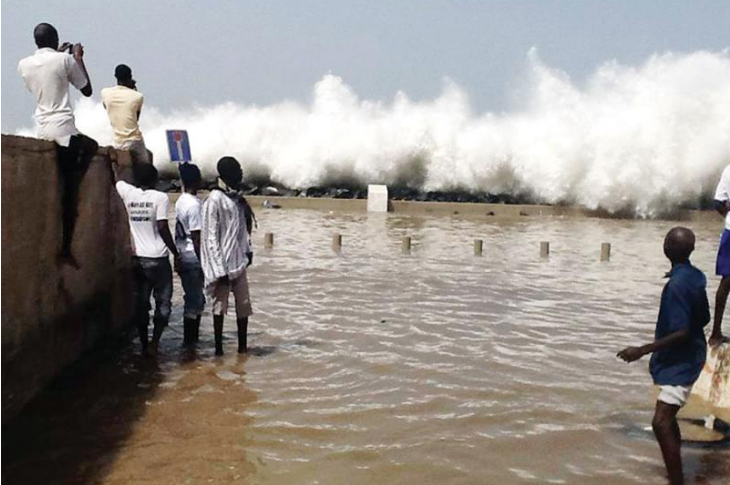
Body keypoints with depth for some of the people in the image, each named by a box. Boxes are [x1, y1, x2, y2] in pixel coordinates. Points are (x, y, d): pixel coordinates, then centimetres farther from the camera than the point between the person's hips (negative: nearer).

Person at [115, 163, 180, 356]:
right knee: (163, 302, 6)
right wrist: (176, 253, -9)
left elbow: (119, 179, 24)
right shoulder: (160, 197, -10)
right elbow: (162, 228, -16)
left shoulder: (128, 194, 3)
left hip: (138, 258, 5)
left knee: (140, 302, 11)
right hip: (157, 259, -5)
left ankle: (144, 345, 17)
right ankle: (154, 343, -3)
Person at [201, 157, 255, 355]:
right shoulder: (215, 200, -14)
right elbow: (211, 238, -16)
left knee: (244, 304, 9)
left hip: (239, 262, 7)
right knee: (220, 305, 3)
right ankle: (218, 347, 14)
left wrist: (248, 251, 6)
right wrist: (220, 269, -17)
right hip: (223, 264, -7)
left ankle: (243, 346, 19)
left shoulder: (238, 199, 9)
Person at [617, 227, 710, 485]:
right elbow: (704, 318, 13)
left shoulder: (677, 284, -25)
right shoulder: (696, 277, 2)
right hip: (684, 357, 10)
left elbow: (681, 333, -27)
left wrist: (642, 350, -27)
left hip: (681, 362, -10)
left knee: (661, 423, -15)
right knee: (667, 418, 22)